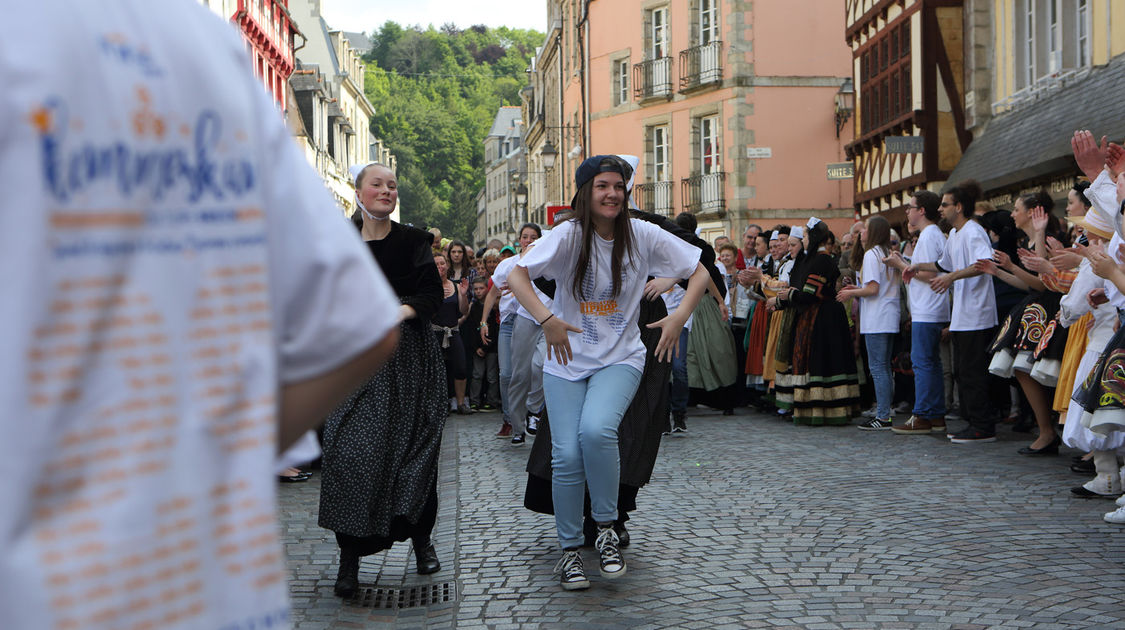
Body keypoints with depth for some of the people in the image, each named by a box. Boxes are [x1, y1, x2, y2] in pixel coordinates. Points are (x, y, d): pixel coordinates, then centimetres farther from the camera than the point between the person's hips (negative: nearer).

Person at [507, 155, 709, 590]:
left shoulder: (642, 236, -4)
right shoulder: (570, 235, -8)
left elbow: (700, 272, 4)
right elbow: (516, 275, -15)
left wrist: (680, 316, -12)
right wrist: (546, 319, -30)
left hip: (620, 358, 0)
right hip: (567, 359, 0)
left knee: (596, 430, -28)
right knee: (567, 454, -8)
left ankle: (606, 528, -6)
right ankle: (569, 550, 13)